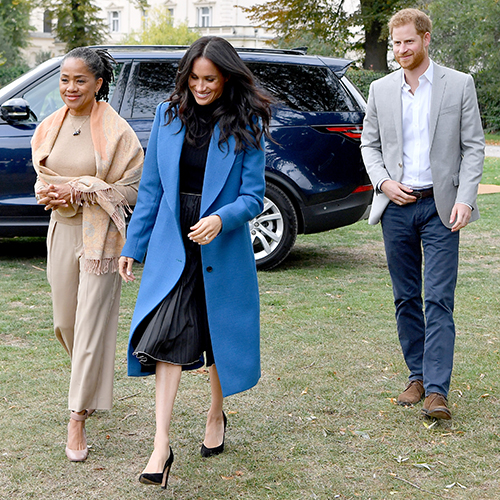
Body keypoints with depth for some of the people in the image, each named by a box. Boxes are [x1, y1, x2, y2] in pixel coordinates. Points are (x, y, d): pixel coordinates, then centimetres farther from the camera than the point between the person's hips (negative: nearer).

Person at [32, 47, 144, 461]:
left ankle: (78, 419, -2)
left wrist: (80, 190, -17)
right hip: (61, 230, 6)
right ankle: (93, 381, 44)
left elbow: (133, 188, -9)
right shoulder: (50, 127, 7)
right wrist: (51, 193, -7)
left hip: (101, 235, -6)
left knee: (92, 324, -6)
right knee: (66, 320, 15)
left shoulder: (116, 131, -9)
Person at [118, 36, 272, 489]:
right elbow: (151, 189, 7)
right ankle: (162, 446, -9)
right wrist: (133, 246, 7)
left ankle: (216, 416, 37)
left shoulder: (245, 126, -5)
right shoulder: (168, 116, 3)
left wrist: (221, 219, -27)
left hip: (222, 249, -1)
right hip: (172, 247, 1)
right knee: (167, 337, -10)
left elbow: (253, 196, -7)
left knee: (221, 336, 12)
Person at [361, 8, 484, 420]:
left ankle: (437, 390, -9)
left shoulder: (459, 85, 1)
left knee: (438, 300, -8)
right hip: (396, 206, 3)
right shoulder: (381, 90, 8)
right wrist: (383, 182, -5)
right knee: (406, 298, 10)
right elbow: (370, 143, 14)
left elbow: (473, 146, 0)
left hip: (440, 207, -3)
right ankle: (417, 376, 22)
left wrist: (465, 199, -11)